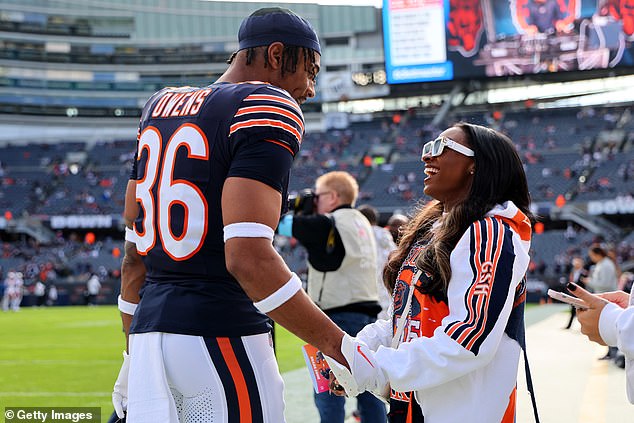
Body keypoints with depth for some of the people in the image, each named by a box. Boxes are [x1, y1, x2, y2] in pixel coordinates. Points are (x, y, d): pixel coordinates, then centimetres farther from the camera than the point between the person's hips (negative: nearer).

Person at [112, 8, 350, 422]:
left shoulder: (160, 105, 15)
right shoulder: (269, 110, -8)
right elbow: (247, 256, -20)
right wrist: (341, 348, -18)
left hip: (149, 328, 8)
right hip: (221, 337, -8)